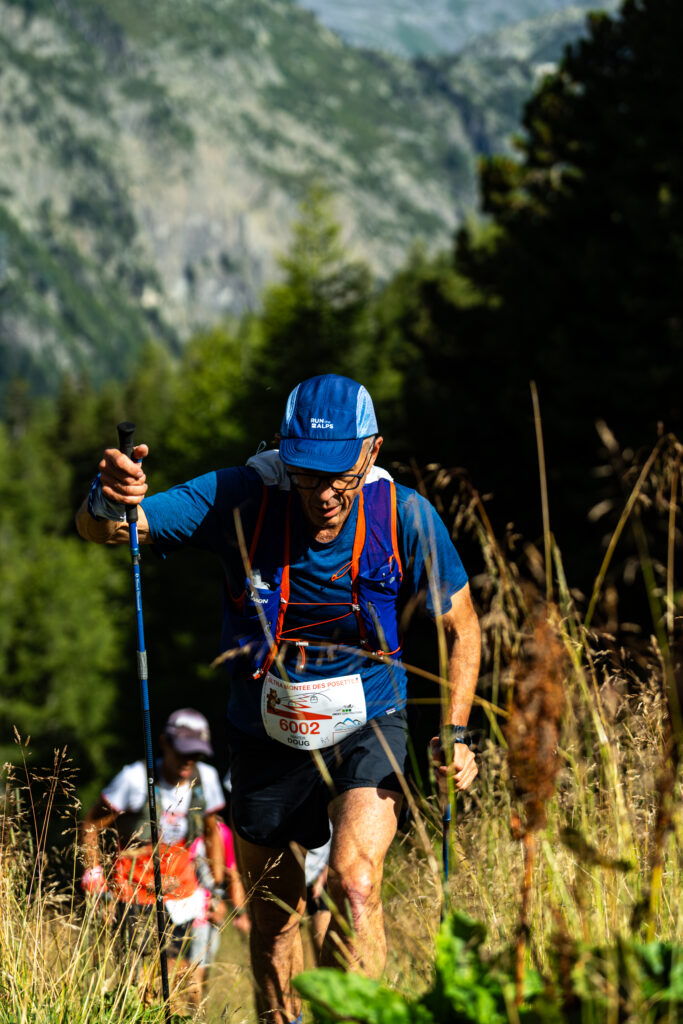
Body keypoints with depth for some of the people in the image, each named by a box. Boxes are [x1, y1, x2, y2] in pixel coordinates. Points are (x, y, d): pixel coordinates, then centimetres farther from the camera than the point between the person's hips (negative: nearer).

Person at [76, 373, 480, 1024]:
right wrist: (110, 501, -47)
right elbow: (99, 529, -23)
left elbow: (459, 628, -3)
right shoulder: (242, 498, -21)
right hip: (267, 742, 2)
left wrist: (455, 733, -14)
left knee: (353, 887, -25)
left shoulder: (405, 518, -19)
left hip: (366, 733, -1)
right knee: (273, 919, 13)